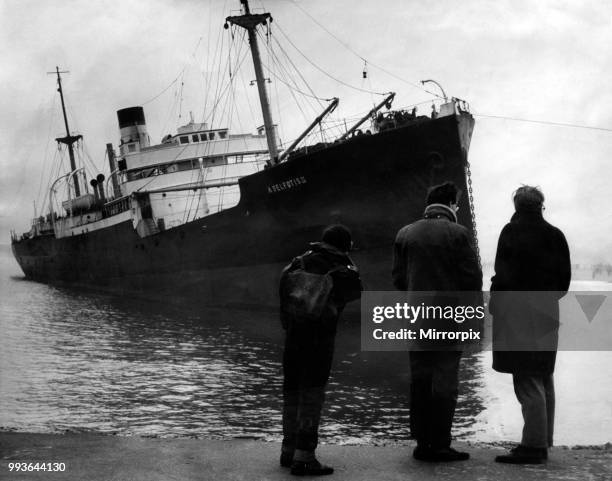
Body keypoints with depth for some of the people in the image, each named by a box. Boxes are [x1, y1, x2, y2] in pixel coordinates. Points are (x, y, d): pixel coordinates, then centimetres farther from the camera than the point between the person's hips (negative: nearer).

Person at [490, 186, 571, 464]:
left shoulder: (512, 232, -11)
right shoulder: (555, 235, 7)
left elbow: (503, 274, -14)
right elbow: (565, 276, 10)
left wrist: (495, 304, -2)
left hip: (519, 317, -7)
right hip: (547, 315, 7)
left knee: (527, 383, -6)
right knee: (544, 381, 16)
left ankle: (533, 446, -6)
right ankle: (543, 441, 25)